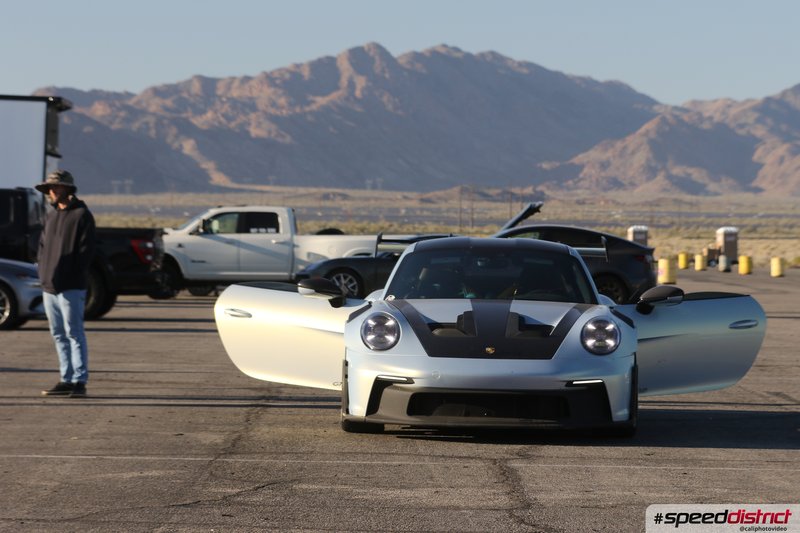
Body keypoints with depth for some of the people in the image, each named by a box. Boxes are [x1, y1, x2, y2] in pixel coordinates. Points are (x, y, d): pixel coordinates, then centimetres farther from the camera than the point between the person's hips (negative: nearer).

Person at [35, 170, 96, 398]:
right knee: (59, 335, 10)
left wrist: (71, 276, -14)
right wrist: (43, 272, 7)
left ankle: (79, 381, -9)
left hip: (71, 287, -8)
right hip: (49, 286, 8)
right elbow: (43, 245, 21)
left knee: (74, 333, -9)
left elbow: (86, 249, -11)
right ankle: (67, 380, 15)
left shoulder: (81, 215, -5)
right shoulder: (51, 215, 18)